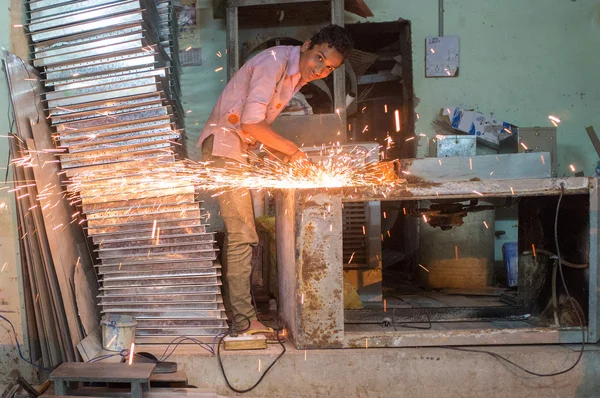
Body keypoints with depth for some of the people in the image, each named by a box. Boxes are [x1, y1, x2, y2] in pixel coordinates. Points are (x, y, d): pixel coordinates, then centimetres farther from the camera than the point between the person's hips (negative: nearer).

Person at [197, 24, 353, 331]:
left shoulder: (300, 73, 9)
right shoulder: (275, 62, -20)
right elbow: (251, 123, -26)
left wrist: (284, 154, 0)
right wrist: (292, 150, -17)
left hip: (240, 148, 10)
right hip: (223, 145, -10)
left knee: (237, 231, 15)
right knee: (242, 234, -10)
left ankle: (231, 304, 27)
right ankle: (244, 317, -2)